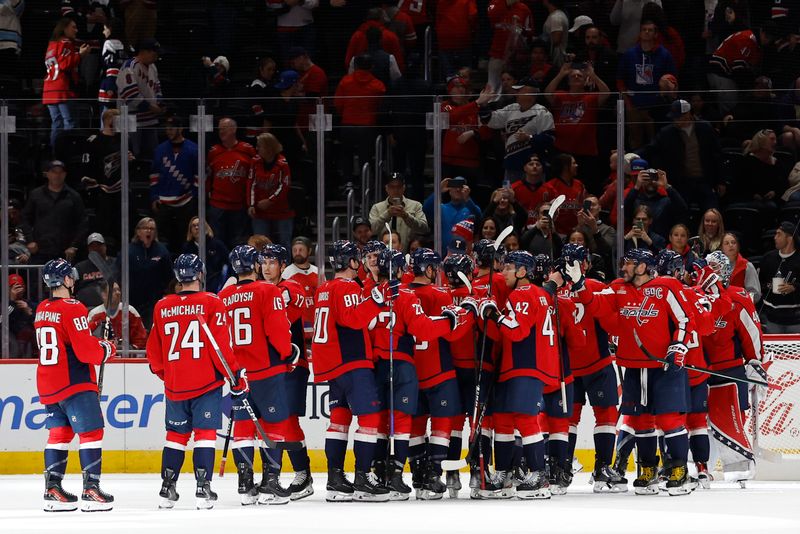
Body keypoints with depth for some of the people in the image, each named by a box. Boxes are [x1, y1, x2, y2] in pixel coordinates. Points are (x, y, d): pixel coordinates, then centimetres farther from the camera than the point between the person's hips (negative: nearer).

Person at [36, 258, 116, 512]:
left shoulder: (42, 310, 11)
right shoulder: (72, 309, -15)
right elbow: (86, 351, -19)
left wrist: (93, 341, 14)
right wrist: (107, 349, 0)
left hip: (48, 386, 8)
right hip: (75, 384, -8)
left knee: (59, 433, 13)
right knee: (91, 432, -5)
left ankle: (53, 490, 10)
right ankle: (91, 490, -11)